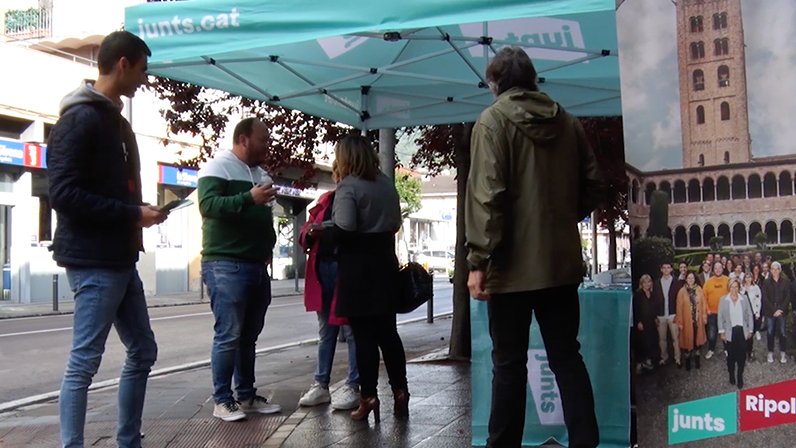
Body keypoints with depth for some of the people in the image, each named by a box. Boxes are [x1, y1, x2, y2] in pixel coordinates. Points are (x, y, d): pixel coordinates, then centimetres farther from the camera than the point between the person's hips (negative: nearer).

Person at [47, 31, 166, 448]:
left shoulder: (115, 120, 16)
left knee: (142, 351, 14)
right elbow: (63, 193, -20)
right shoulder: (81, 117, -12)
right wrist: (132, 214, -17)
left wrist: (139, 211, 2)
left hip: (120, 259, 10)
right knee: (84, 360, -3)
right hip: (94, 261, -10)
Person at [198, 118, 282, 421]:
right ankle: (222, 401, 2)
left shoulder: (260, 173, 20)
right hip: (226, 265, -8)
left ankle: (247, 395, 19)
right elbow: (207, 205, -19)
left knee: (249, 336, 11)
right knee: (229, 335, -6)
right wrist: (249, 198, -27)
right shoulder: (218, 166, -5)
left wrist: (269, 246, 14)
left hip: (258, 266, 8)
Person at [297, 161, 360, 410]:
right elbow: (304, 235, 16)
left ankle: (353, 387, 6)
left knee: (350, 330, -2)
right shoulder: (325, 200, 16)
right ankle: (321, 385, 19)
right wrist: (311, 232, -8)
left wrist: (332, 231, -22)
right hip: (322, 268, 6)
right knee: (326, 331, 12)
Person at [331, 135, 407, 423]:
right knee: (387, 331, 13)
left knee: (364, 335, -1)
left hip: (357, 267, -7)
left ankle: (369, 397, 4)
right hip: (385, 262, 7)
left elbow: (344, 230, -22)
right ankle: (400, 392, 16)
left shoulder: (348, 186, -12)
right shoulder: (386, 183, 11)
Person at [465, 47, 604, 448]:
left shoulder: (493, 120, -6)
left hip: (514, 265, -5)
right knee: (567, 358, 12)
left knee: (509, 364, 5)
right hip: (562, 262, 5)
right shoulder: (567, 121, 9)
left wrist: (479, 260, -16)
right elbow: (593, 185, 11)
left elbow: (487, 194, -16)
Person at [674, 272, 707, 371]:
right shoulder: (682, 291, -6)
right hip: (687, 320, -2)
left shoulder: (699, 290, 1)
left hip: (698, 319, 2)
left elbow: (703, 304, 4)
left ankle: (697, 359, 23)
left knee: (697, 338, 10)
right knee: (688, 339, 5)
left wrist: (704, 316, 0)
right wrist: (679, 322, -8)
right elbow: (679, 307, -6)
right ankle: (688, 361, 18)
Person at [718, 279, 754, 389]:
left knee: (742, 355, 0)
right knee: (731, 355, 4)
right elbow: (720, 317, 1)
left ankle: (740, 377, 13)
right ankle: (731, 375, 21)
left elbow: (749, 315, 8)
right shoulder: (723, 300, 0)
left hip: (742, 331, 1)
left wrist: (750, 330, 5)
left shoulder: (744, 300, 3)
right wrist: (722, 332, -3)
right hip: (730, 332, -1)